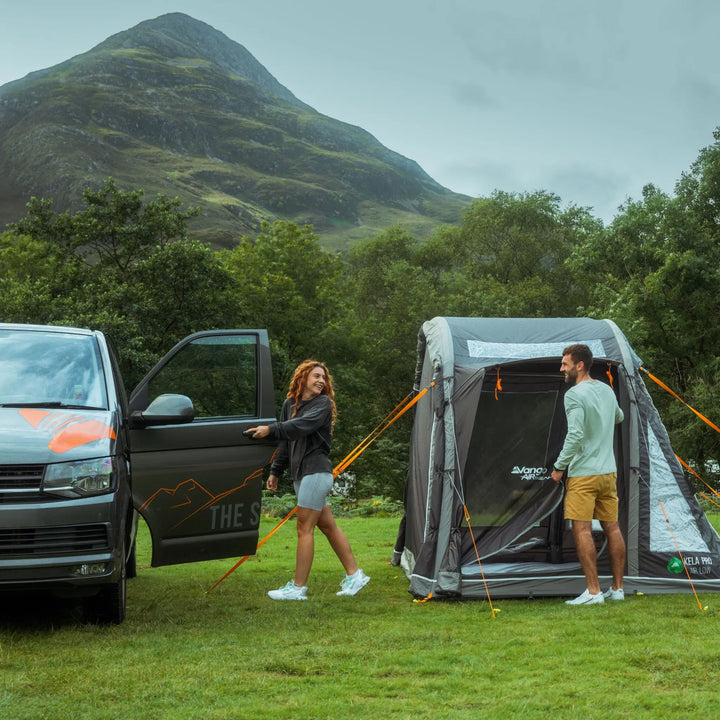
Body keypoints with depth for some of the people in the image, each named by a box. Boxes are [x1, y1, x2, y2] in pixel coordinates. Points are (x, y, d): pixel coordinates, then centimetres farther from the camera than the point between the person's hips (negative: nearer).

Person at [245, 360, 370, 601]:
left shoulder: (323, 403, -6)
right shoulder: (290, 404, 15)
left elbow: (304, 425, -24)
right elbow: (285, 443, 22)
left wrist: (270, 430, -31)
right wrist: (276, 471, 21)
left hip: (316, 471, -8)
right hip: (300, 474, 8)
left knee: (304, 528, -7)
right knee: (328, 526, 11)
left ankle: (298, 587, -4)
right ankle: (354, 575, 18)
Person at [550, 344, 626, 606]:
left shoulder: (575, 395, -13)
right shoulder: (607, 390, 12)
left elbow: (575, 434, -22)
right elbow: (618, 417, 31)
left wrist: (559, 467, -14)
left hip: (584, 473, -8)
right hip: (609, 471, 8)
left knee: (582, 530, -6)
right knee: (612, 527, 10)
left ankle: (593, 591, -9)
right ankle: (617, 588, 15)